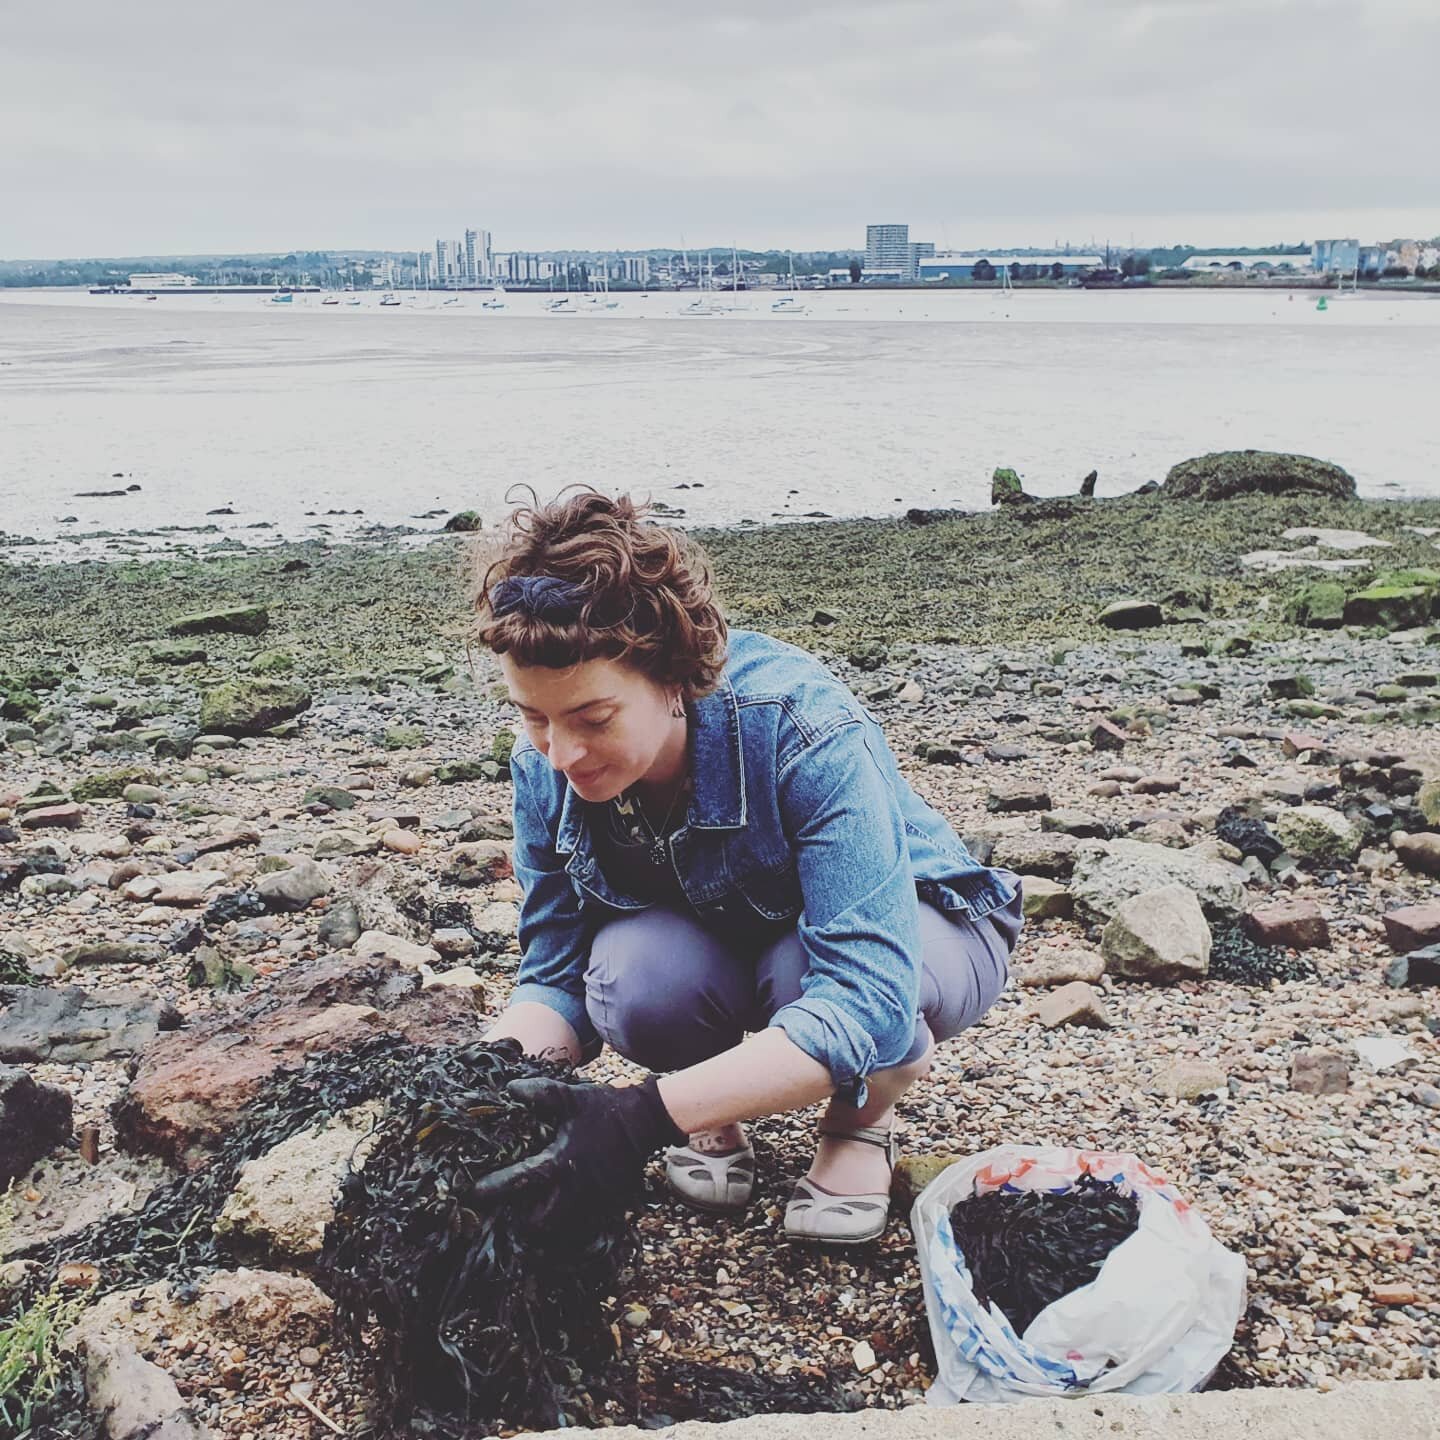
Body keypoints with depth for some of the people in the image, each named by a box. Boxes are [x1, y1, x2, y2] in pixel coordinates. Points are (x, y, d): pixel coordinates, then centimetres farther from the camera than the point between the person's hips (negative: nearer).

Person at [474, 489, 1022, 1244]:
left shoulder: (805, 732, -37)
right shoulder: (545, 766, -20)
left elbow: (867, 997, -44)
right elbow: (556, 977, -14)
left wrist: (651, 1112, -53)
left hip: (906, 929, -3)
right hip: (721, 944, 3)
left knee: (802, 970, -38)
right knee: (633, 974, -32)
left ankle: (862, 1112, -3)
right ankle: (717, 1109, 2)